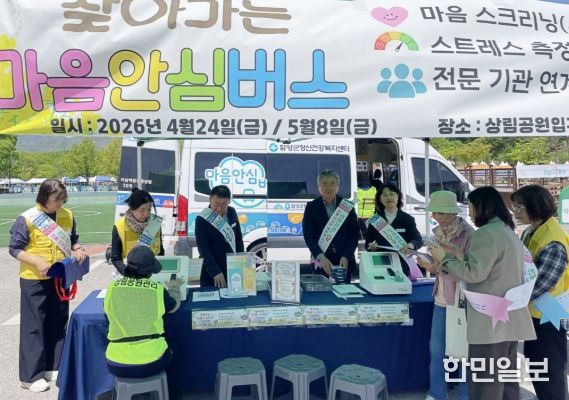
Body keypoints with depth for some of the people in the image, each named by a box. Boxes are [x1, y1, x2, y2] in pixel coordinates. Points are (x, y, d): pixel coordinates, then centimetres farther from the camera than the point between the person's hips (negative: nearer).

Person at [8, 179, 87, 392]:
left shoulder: (67, 215, 1)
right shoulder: (27, 219, -14)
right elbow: (14, 248, -11)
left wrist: (77, 249, -8)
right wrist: (37, 262, -24)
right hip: (34, 281, -5)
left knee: (58, 323, 13)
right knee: (34, 327, 2)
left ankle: (53, 367, 27)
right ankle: (31, 376, 13)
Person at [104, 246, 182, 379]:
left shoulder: (112, 288, -4)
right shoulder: (157, 289, -10)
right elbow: (173, 306, 11)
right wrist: (175, 287, 31)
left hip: (117, 365, 2)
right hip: (152, 363, -2)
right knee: (168, 349, 31)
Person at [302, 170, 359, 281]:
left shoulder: (348, 206, 4)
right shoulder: (311, 207, 1)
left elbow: (355, 233, 3)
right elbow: (308, 236, -4)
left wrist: (346, 257, -9)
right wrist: (321, 257, -16)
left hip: (344, 261, 1)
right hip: (321, 262, -1)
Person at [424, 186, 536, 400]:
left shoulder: (486, 234, -17)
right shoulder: (508, 232, 15)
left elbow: (474, 273, -18)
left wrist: (444, 258, -7)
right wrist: (458, 253, 14)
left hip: (491, 320, -10)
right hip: (509, 318, 10)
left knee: (485, 382, -2)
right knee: (507, 379, 17)